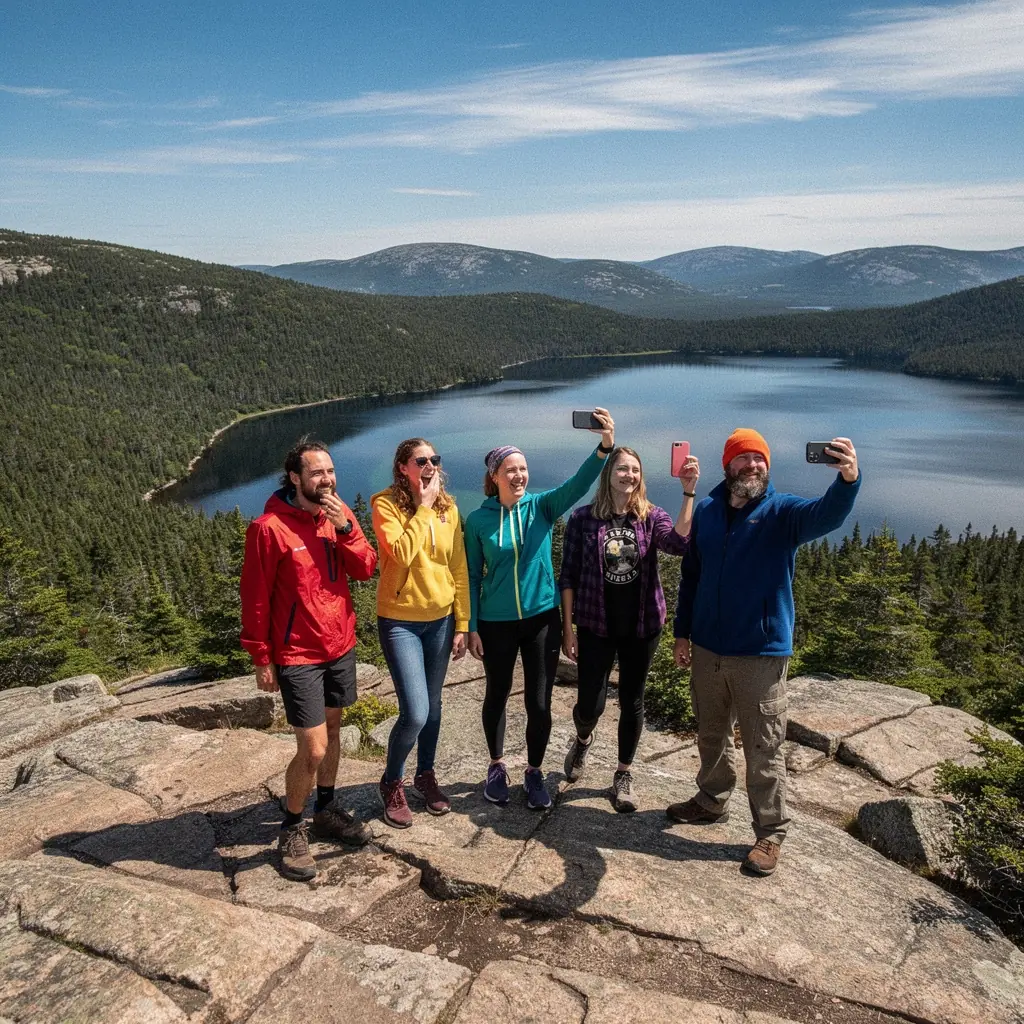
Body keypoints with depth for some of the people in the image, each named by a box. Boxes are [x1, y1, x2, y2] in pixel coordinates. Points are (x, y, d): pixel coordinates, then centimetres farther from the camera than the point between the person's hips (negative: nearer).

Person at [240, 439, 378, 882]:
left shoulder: (340, 513, 0)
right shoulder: (269, 527, -17)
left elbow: (366, 569, -5)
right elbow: (255, 598, -12)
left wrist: (345, 528, -20)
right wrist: (261, 659, -9)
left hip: (340, 645, 6)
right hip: (297, 655, -6)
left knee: (332, 729, 19)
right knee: (312, 749, -4)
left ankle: (327, 809, 39)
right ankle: (292, 830, 19)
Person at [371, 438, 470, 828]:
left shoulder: (448, 508, 1)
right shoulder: (385, 504, -11)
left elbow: (459, 569, 4)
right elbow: (401, 553, -26)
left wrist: (462, 624, 3)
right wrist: (424, 507, -19)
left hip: (440, 619, 4)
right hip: (400, 621, -4)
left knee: (432, 705, 15)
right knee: (415, 713, -8)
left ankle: (426, 775, 38)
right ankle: (392, 782, 19)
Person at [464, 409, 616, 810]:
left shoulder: (541, 507, -4)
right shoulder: (478, 520, -5)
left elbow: (579, 483, -21)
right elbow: (472, 576, 0)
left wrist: (606, 446, -37)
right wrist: (471, 627, -1)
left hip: (542, 618, 0)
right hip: (496, 623, 0)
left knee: (539, 702, 5)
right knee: (497, 696, 16)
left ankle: (534, 772, 27)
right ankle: (497, 765, 37)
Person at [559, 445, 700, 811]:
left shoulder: (652, 517, -3)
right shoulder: (583, 518, -6)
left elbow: (680, 542, -25)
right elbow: (568, 576, -3)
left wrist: (689, 493, -32)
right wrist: (567, 628, -5)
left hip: (641, 626, 1)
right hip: (596, 626, -1)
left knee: (632, 702, 11)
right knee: (590, 704, 2)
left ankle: (624, 774, 31)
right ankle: (583, 740, 39)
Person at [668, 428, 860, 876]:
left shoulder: (783, 512, -8)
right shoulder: (706, 511, 3)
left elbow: (827, 515, -30)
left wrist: (848, 479, -51)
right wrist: (682, 632, 9)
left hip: (761, 654, -4)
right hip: (707, 649, 4)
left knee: (763, 750, 5)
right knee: (711, 737, 21)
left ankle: (770, 833, 21)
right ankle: (712, 801, 42)